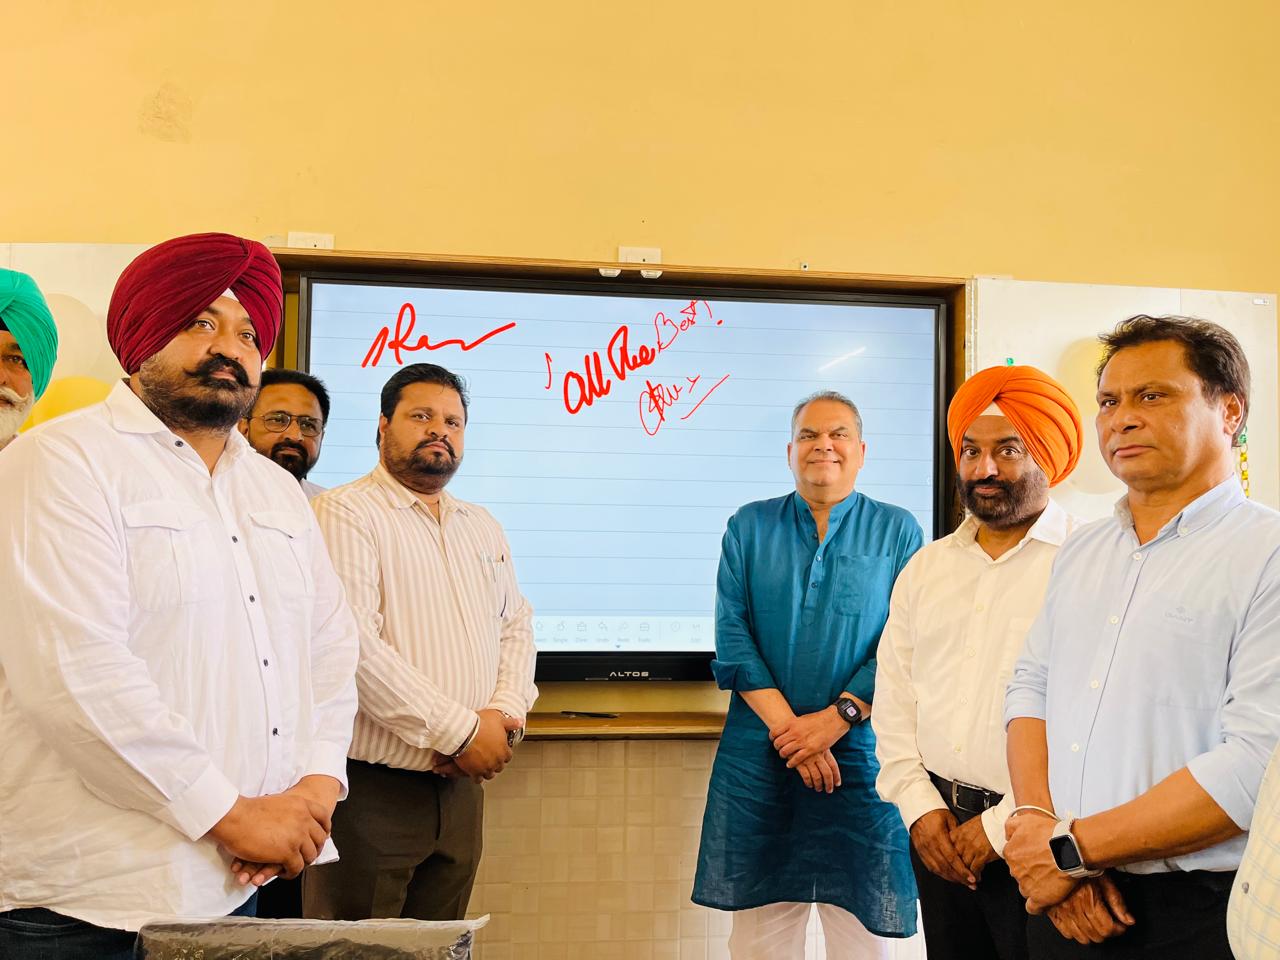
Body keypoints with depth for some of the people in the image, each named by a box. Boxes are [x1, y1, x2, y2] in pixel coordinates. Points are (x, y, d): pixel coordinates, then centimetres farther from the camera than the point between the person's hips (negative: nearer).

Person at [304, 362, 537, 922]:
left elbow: (516, 626, 15)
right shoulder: (345, 512, -9)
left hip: (462, 785, 7)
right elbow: (353, 644, -19)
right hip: (371, 789, -6)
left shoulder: (482, 527, 16)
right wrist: (461, 731, -17)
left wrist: (504, 716, -5)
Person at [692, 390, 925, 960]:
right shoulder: (749, 527, 8)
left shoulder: (897, 531, 6)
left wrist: (836, 718, -13)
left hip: (861, 752, -1)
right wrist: (788, 727, -10)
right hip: (760, 755, 1)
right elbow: (732, 637, 0)